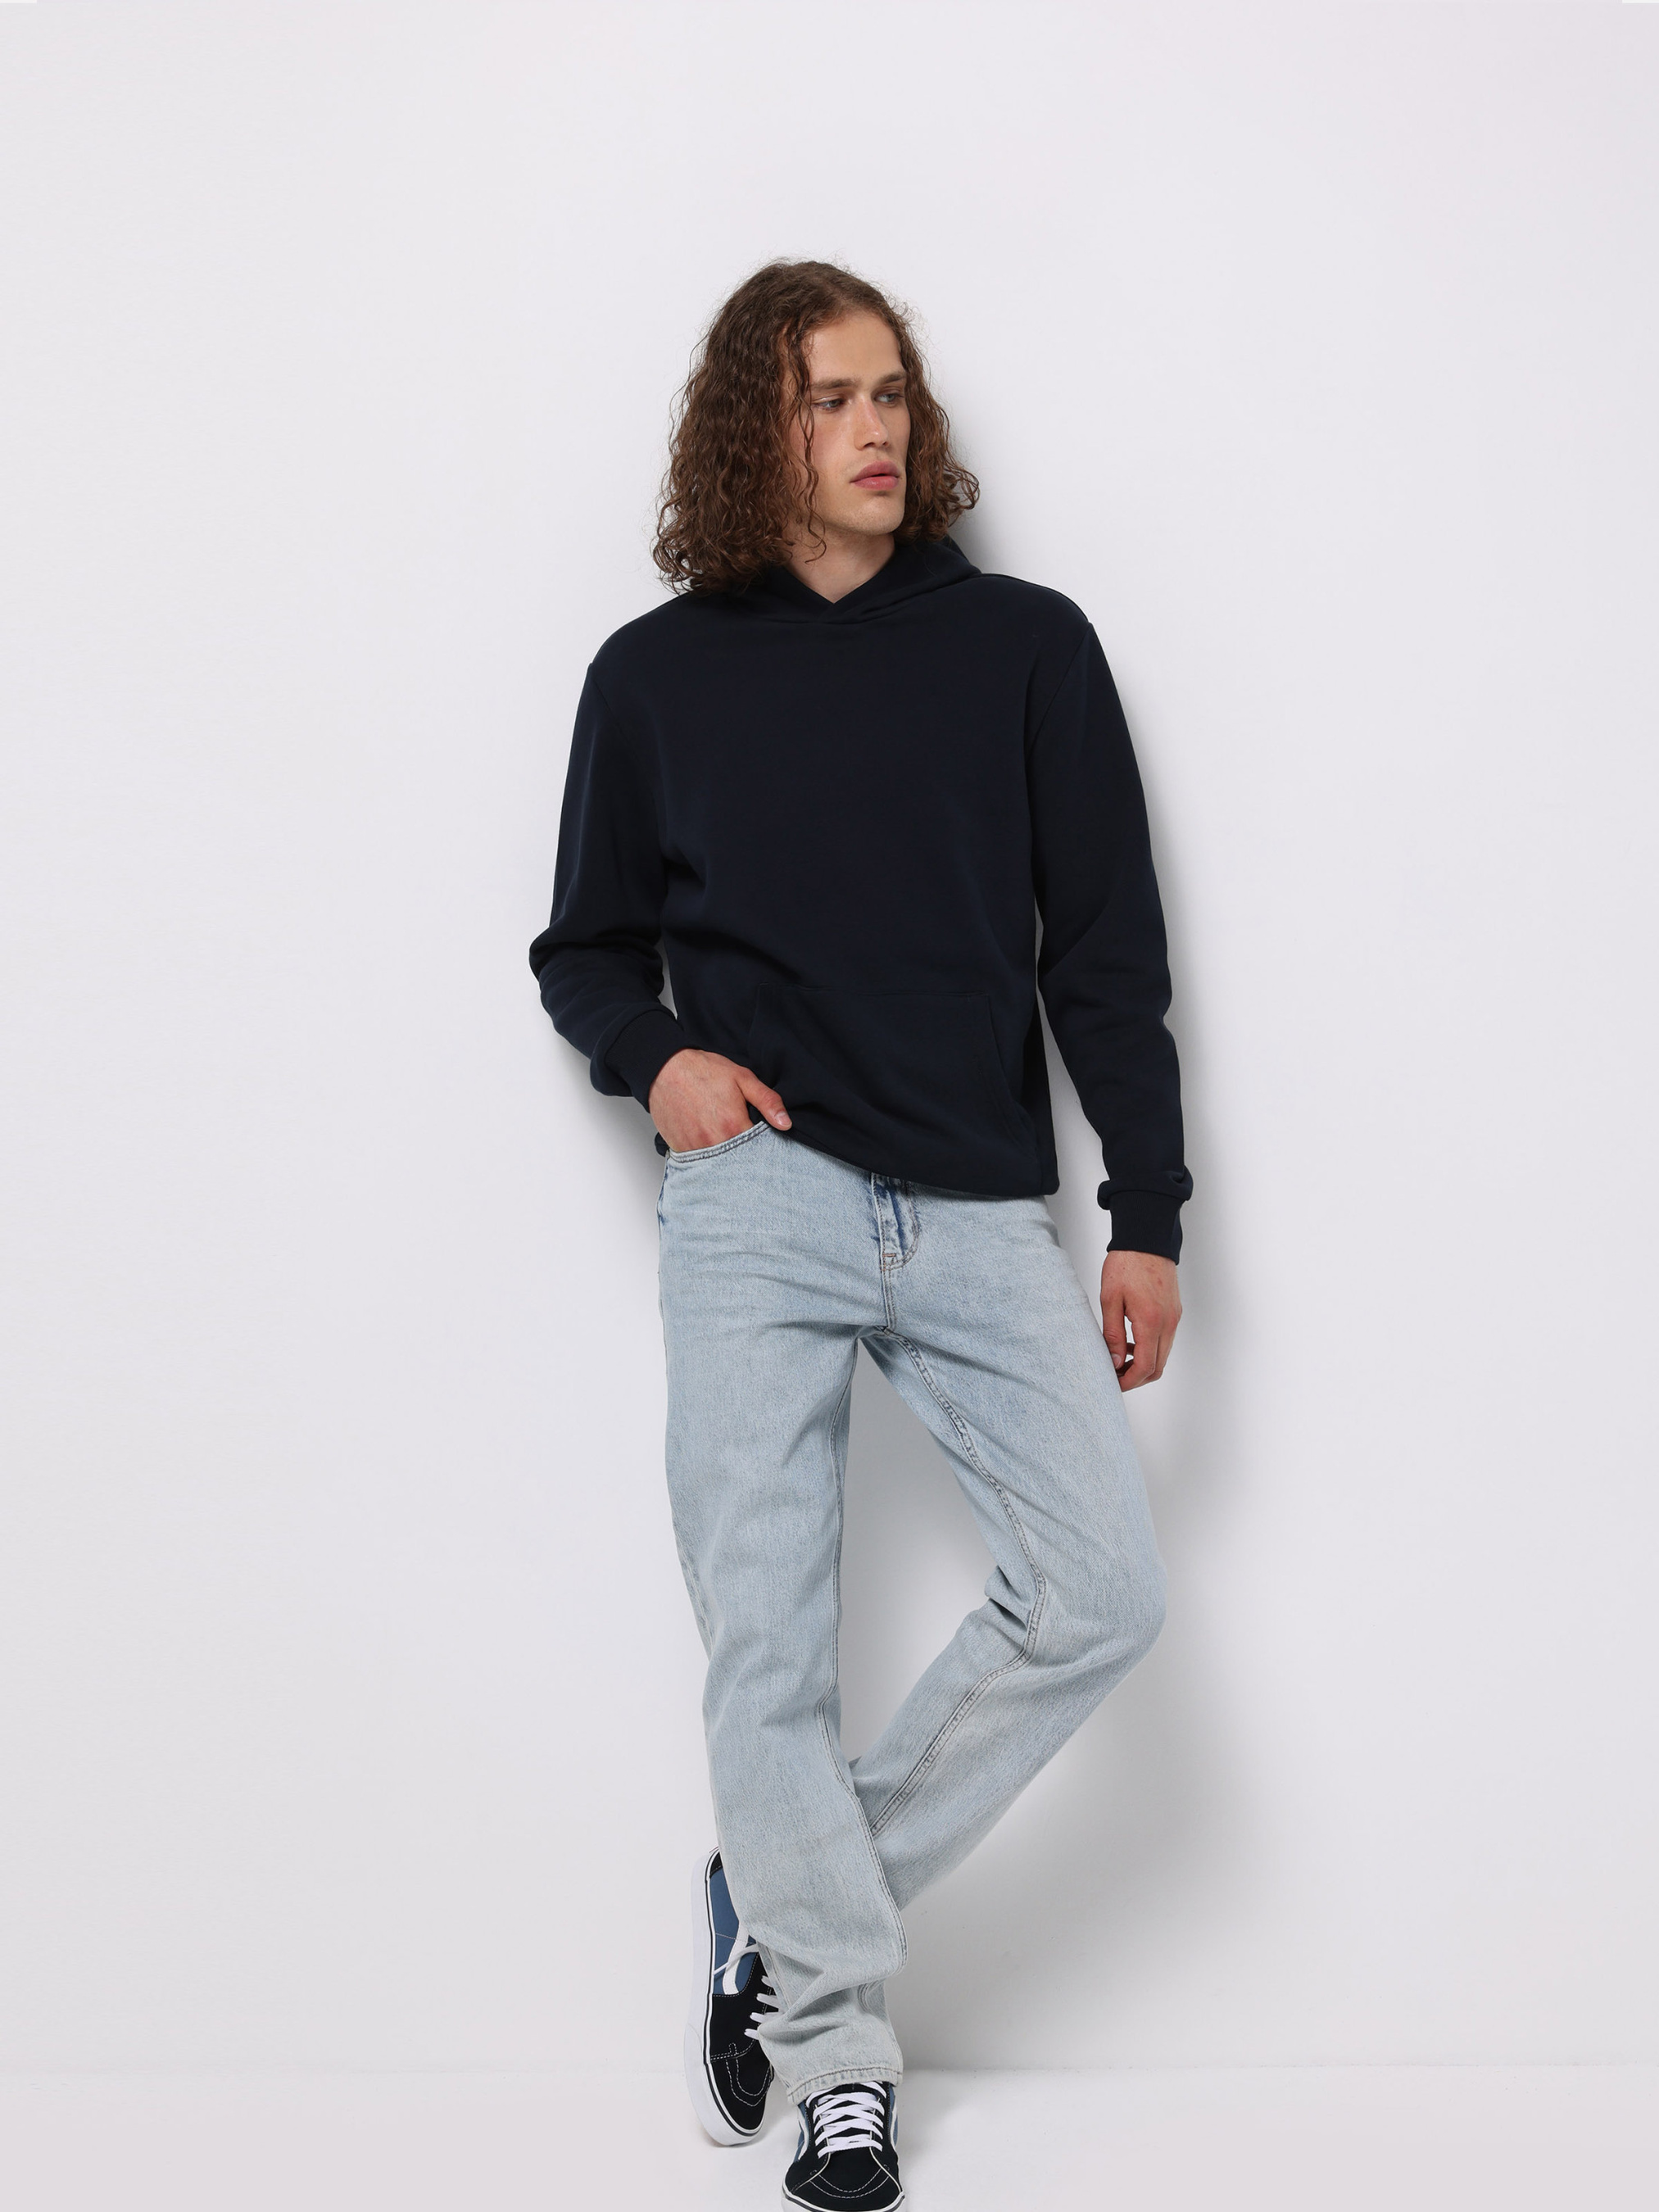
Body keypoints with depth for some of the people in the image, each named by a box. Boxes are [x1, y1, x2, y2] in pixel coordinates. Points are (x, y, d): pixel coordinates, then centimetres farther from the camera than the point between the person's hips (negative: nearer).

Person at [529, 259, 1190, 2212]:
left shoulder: (1024, 647, 8)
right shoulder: (655, 674, 8)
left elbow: (1105, 947, 7)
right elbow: (585, 946, 16)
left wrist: (1149, 1216, 4)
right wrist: (650, 1053, -7)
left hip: (982, 1214, 1)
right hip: (759, 1199, -1)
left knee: (1100, 1594, -8)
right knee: (767, 1644, -2)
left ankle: (783, 1900, 10)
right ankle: (837, 2053, 14)